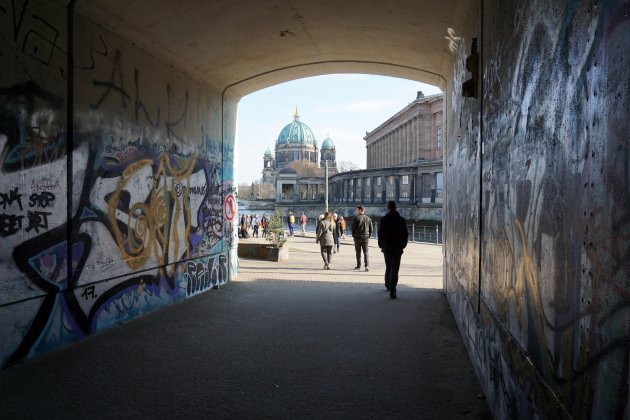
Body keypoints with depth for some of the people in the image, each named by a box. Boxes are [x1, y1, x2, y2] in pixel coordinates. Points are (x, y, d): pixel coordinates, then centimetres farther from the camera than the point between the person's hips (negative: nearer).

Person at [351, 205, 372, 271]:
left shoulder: (356, 218, -8)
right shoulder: (368, 219, 5)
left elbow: (353, 228, -7)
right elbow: (371, 229, 6)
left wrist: (353, 236, 6)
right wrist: (368, 236, 14)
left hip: (357, 238, -3)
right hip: (366, 238, 3)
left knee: (358, 252, 7)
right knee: (365, 252, 4)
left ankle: (358, 266, 11)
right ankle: (367, 265, -9)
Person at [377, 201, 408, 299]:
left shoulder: (384, 219, -4)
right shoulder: (401, 219, -2)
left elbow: (380, 233, -3)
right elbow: (405, 234, 1)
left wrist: (381, 245, 9)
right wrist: (403, 245, 11)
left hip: (387, 247, 1)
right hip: (398, 248, -1)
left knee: (388, 267, 20)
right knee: (395, 269, -4)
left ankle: (388, 285, 32)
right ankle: (392, 290, -13)